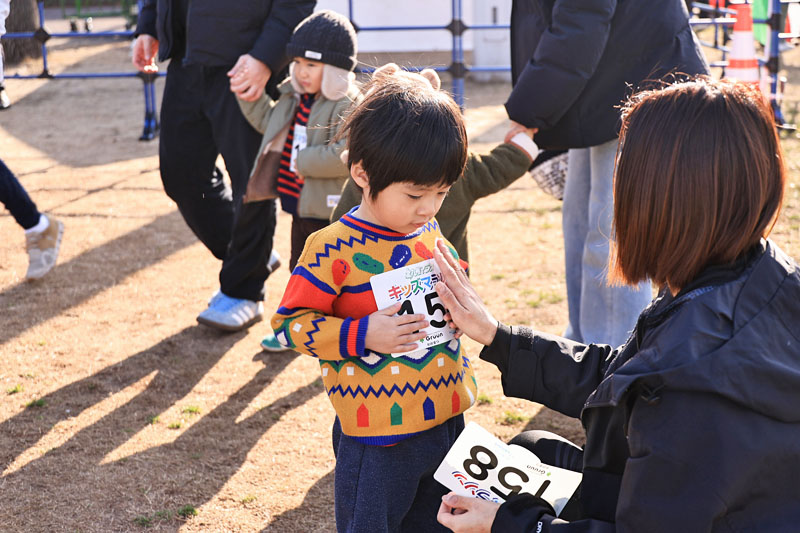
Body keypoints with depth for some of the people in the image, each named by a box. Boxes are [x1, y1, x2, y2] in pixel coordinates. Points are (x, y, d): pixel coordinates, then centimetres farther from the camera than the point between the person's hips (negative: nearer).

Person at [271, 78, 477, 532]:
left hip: (446, 420, 7)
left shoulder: (429, 232, 5)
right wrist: (361, 336, -24)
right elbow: (290, 323, -14)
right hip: (378, 435, -6)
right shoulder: (334, 250, -17)